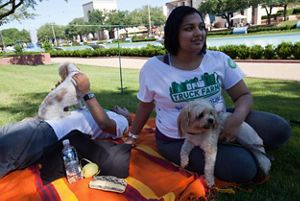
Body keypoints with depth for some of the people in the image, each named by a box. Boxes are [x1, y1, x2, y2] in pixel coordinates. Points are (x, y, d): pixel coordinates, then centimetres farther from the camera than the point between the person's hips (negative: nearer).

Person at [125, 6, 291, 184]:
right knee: (244, 167, -23)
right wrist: (133, 135, 16)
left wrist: (236, 118, -25)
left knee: (279, 128, -14)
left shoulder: (220, 60, -6)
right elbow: (146, 104, 4)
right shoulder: (153, 68, -10)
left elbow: (244, 95, -2)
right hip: (178, 141, -3)